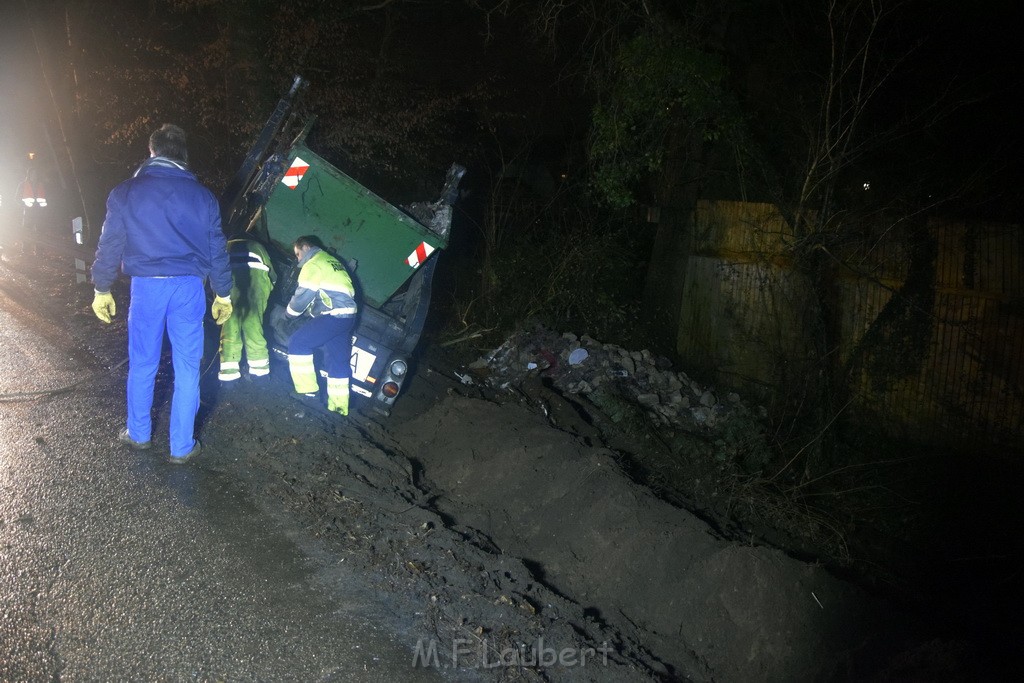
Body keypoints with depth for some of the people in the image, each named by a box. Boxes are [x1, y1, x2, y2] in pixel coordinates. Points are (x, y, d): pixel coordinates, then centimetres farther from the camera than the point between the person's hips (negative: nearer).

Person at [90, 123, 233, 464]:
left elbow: (110, 244, 3)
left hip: (146, 286, 0)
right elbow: (217, 249, 6)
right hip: (188, 287, 0)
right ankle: (182, 446, 12)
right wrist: (223, 294, 15)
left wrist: (102, 289, 14)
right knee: (187, 369, 7)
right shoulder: (202, 195, 3)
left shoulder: (125, 192, 1)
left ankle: (139, 433, 32)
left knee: (142, 365, 16)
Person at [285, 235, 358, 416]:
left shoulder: (313, 264, -5)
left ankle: (307, 391, -5)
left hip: (333, 315, -9)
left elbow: (302, 296, -6)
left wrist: (289, 312, 12)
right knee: (338, 361, 10)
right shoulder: (331, 261, 25)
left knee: (298, 344, -4)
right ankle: (339, 408, 12)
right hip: (347, 315, 9)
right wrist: (309, 310, 27)